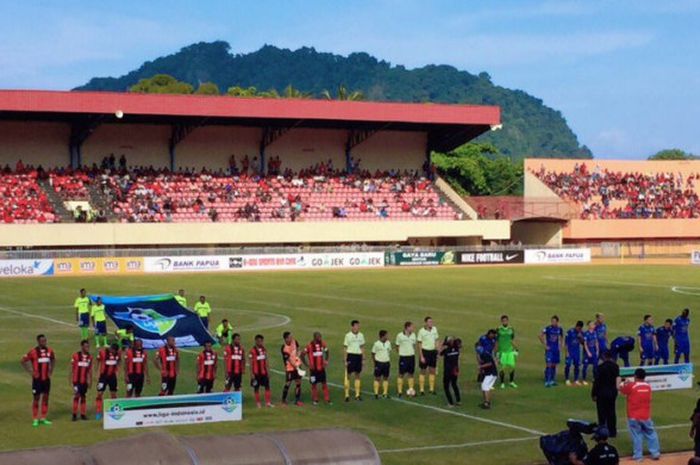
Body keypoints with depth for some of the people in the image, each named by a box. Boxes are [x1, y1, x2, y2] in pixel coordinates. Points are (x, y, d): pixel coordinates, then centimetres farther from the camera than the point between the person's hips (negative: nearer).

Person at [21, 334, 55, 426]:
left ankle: (43, 418, 17)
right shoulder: (33, 352, -12)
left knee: (45, 397, 8)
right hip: (37, 379, -4)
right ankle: (35, 419, 6)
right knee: (36, 398, 0)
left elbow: (53, 360, 22)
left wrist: (51, 370, 9)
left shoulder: (49, 351, 1)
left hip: (46, 379, 4)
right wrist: (30, 371, -8)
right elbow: (23, 361, -6)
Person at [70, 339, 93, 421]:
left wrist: (90, 381, 11)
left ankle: (83, 414, 14)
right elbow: (72, 369, -5)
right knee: (77, 396, -8)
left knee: (83, 397, 8)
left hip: (84, 381, 4)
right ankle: (74, 414, -2)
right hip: (77, 380, -4)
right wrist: (70, 380, -6)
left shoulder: (90, 357, 4)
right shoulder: (76, 356, -9)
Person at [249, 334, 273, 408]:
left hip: (264, 372, 5)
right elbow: (251, 363, -10)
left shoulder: (264, 350, 8)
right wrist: (252, 374, -13)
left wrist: (267, 371, 11)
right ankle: (258, 403, 13)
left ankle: (268, 402, 4)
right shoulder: (252, 351, -11)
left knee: (267, 386, 0)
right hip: (256, 372, -5)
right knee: (256, 388, 4)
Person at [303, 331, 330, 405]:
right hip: (313, 369, -4)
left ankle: (327, 399, 10)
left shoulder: (322, 344, -1)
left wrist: (326, 360, 7)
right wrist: (307, 364, -10)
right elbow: (302, 355, -9)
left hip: (321, 368, 4)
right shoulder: (309, 345, -15)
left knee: (324, 383, 5)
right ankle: (315, 400, 16)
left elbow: (327, 351, 17)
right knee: (314, 384, 5)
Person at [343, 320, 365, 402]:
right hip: (351, 356, -4)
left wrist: (363, 358, 9)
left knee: (357, 376, 10)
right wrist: (345, 360, -9)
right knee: (348, 376, 0)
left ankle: (357, 394, 18)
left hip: (358, 356, 4)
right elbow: (345, 348, -6)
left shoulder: (361, 335, 6)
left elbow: (362, 347, 13)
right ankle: (347, 395, 6)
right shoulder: (348, 335, -7)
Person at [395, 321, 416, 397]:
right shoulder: (400, 335, -10)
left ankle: (411, 389, 19)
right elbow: (397, 346, -1)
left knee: (411, 374, 9)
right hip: (403, 357, -4)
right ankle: (399, 391, 7)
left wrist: (413, 352, 6)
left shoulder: (413, 335, 4)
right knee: (401, 374, 1)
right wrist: (401, 352, -4)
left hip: (411, 356, 4)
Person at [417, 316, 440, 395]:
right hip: (425, 351, -5)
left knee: (432, 371, 9)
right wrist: (421, 356, -12)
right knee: (423, 371, 3)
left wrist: (438, 351, 6)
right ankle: (421, 390, 11)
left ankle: (431, 389, 19)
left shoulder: (434, 329, 3)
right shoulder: (421, 331, -11)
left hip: (433, 351, 5)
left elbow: (437, 340, 12)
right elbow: (419, 344, -9)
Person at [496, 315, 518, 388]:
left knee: (512, 366, 1)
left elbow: (512, 341, 12)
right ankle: (502, 383, 9)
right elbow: (497, 342, 2)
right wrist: (496, 352, 0)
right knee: (503, 367, -3)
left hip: (510, 351, 3)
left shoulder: (511, 329, 5)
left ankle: (511, 382, 19)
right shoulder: (499, 330, -3)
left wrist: (516, 350, 9)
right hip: (502, 351, -3)